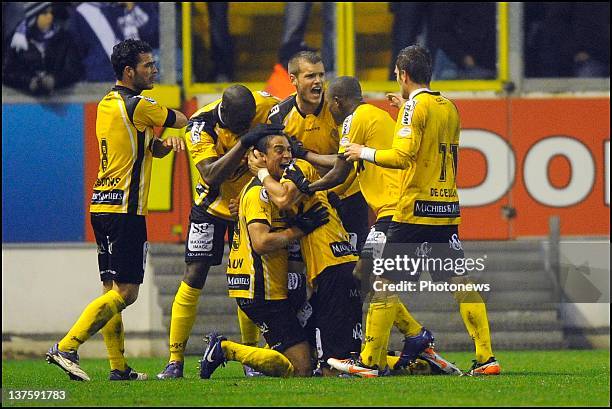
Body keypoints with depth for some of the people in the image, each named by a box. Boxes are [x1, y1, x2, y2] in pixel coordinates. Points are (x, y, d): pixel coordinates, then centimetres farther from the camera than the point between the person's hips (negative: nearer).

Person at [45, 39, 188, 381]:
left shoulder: (108, 104, 16)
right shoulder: (136, 105, -13)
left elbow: (151, 149, 19)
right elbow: (181, 121, 2)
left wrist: (166, 142, -2)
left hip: (103, 207, 10)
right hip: (125, 209, -10)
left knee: (113, 289, 9)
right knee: (126, 292, -10)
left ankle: (119, 368, 9)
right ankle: (67, 347, -17)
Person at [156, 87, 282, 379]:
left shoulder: (264, 106, -22)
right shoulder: (201, 126, -28)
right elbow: (212, 175, -39)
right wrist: (245, 141, -49)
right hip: (214, 205, -2)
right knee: (193, 278, -6)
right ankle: (175, 361, -2)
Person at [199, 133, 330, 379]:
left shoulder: (271, 189, 18)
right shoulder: (259, 193, -13)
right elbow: (261, 243, -25)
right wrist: (299, 229, -17)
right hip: (261, 292, -10)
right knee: (300, 370, -12)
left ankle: (223, 349, 11)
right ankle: (226, 350, -7)